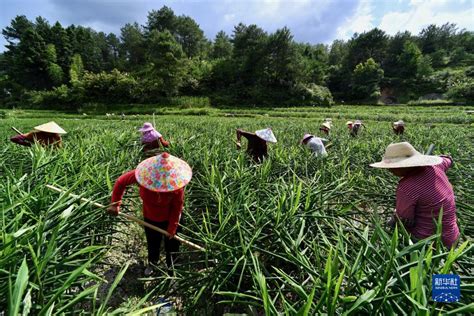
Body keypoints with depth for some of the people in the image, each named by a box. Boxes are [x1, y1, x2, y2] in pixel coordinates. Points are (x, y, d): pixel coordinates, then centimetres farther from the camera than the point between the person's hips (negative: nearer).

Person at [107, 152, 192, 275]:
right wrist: (115, 204, -13)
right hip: (150, 218, 2)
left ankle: (170, 265, 52)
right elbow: (121, 182, -13)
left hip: (170, 218, -2)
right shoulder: (143, 174, -31)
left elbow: (177, 206, -21)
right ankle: (152, 263, 59)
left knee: (172, 242, 20)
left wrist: (172, 227, -15)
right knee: (152, 243, 26)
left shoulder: (176, 185, -35)